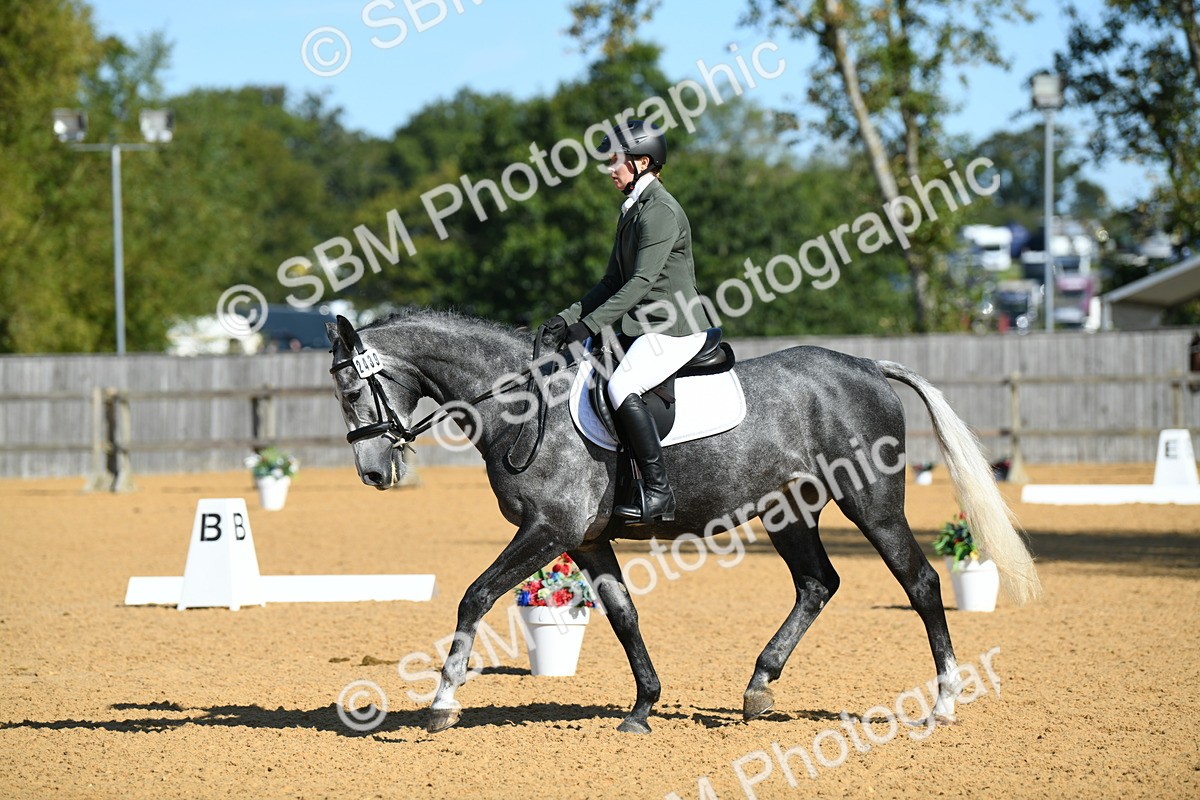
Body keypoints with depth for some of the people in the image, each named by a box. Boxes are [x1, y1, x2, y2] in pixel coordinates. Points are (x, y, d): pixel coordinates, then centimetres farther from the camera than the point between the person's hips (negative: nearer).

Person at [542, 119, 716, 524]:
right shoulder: (632, 209, 17)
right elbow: (614, 280, 19)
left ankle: (659, 492, -29)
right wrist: (568, 318, 7)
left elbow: (642, 281, -22)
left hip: (676, 327, -11)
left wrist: (587, 325, -25)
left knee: (622, 386, -29)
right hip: (644, 325, 11)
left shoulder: (660, 210, -15)